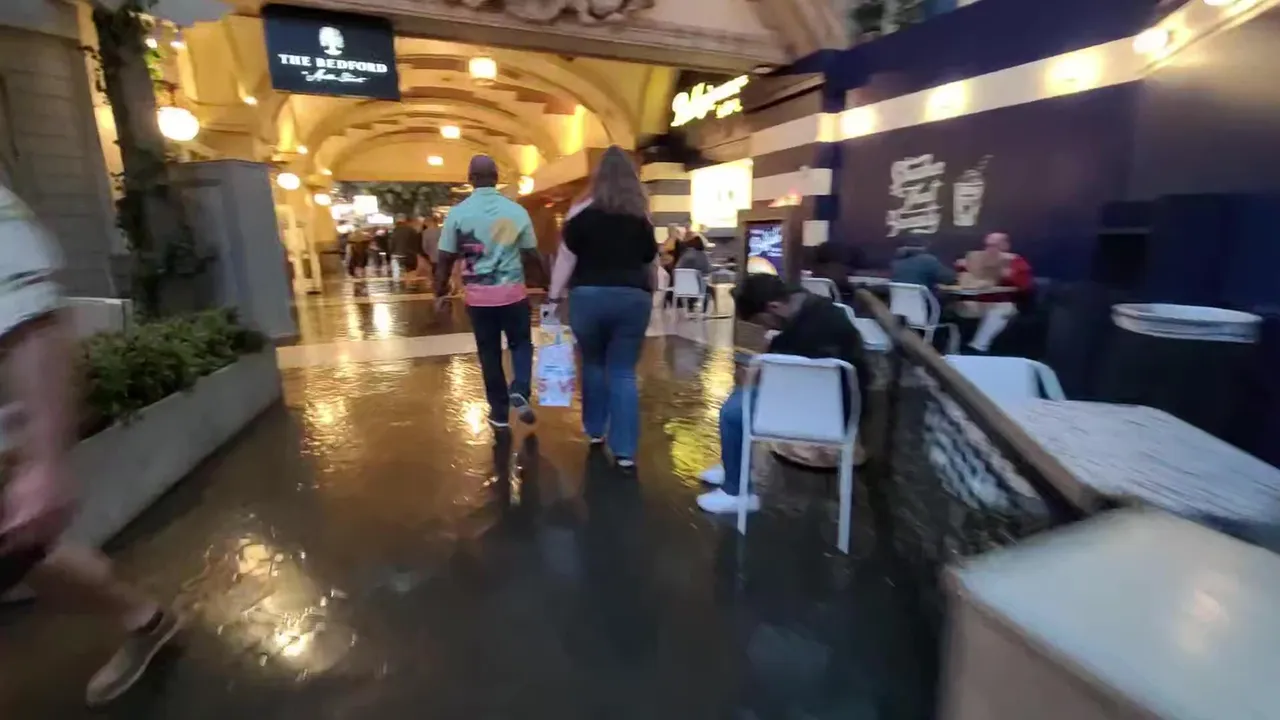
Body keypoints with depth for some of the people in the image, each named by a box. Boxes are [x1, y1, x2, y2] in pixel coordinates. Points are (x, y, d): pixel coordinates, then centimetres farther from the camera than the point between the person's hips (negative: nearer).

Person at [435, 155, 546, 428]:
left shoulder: (458, 213, -4)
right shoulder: (517, 210, -4)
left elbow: (446, 259, -3)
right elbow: (533, 254, 0)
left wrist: (440, 294, 9)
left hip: (478, 295, 1)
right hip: (513, 291, 0)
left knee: (489, 353, 12)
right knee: (521, 344, 19)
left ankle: (499, 412, 19)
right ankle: (520, 392, -3)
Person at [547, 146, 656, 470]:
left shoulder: (583, 214, 0)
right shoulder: (642, 219, 8)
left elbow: (566, 258, -4)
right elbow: (651, 265, 15)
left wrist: (553, 297, -2)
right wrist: (646, 296, 29)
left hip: (589, 296, -1)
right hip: (633, 298, 1)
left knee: (593, 364, 18)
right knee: (623, 372, 4)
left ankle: (595, 430, 31)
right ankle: (625, 450, 0)